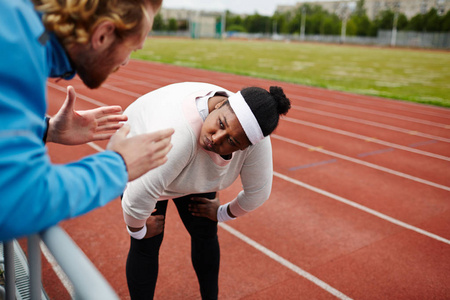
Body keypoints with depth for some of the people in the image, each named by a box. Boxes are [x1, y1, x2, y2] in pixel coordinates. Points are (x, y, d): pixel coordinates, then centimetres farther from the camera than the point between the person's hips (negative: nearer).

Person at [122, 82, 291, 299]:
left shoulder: (254, 137, -31)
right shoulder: (177, 133, -46)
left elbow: (258, 191, -15)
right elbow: (138, 198, -37)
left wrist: (222, 214, -3)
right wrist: (138, 229, -18)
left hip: (195, 169, 4)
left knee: (205, 234, 5)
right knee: (147, 244, -5)